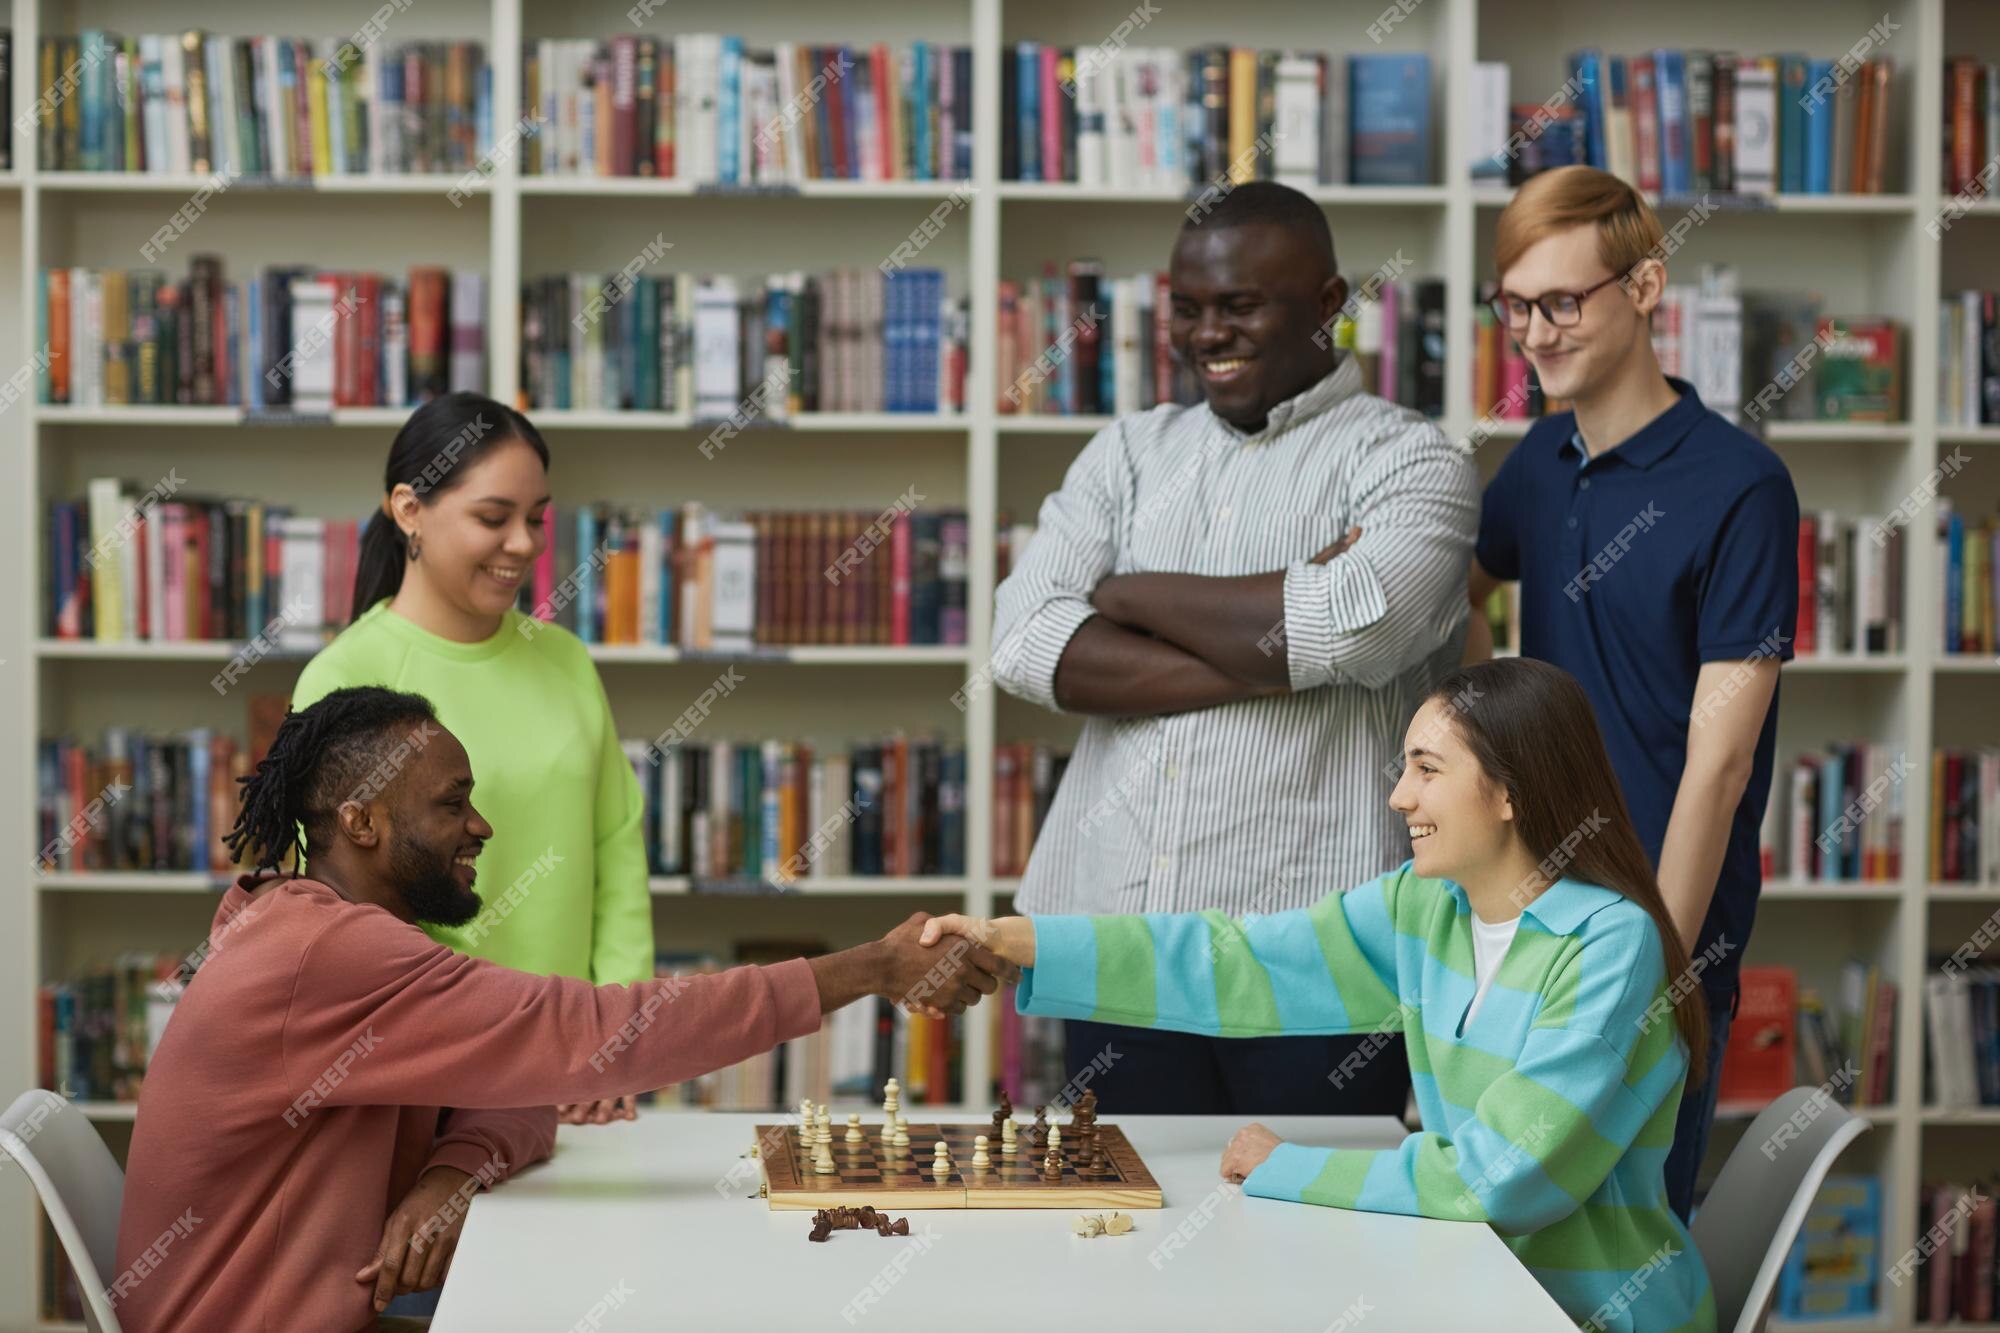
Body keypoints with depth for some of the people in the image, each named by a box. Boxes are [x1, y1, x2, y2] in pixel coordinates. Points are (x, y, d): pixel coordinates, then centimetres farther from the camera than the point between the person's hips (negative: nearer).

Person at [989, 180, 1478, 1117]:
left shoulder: (1407, 461, 0)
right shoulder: (1128, 454, 13)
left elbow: (1354, 626, -20)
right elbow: (1025, 644, -2)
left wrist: (1133, 593, -5)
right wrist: (1271, 661, -12)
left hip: (1308, 950, -4)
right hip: (1115, 931, 4)